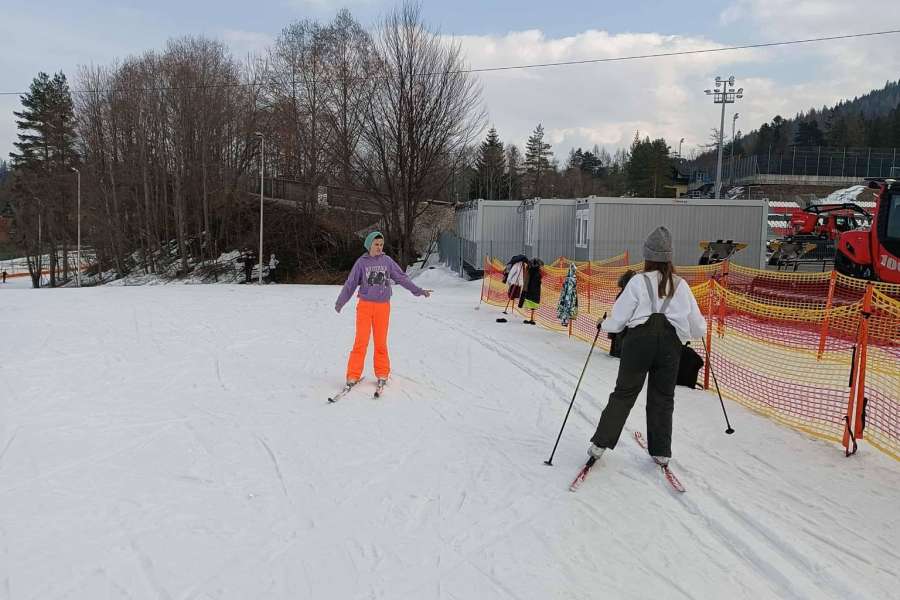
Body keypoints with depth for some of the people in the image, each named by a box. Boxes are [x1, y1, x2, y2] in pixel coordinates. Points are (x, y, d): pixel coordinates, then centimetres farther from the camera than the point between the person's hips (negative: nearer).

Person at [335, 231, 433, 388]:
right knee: (361, 342, -4)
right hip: (365, 306, -1)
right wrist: (340, 302, 7)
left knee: (381, 342, 6)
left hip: (383, 306, 1)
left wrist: (419, 291, 6)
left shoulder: (387, 261, 5)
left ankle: (382, 374, 17)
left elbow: (402, 277, 9)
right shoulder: (362, 262, 1)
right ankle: (353, 375, 3)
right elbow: (350, 283, 5)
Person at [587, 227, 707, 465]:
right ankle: (661, 452, 16)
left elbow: (618, 319, 1)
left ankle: (600, 443, 7)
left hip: (639, 340, -2)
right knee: (663, 398, 13)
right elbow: (697, 327, 12)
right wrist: (701, 329, 35)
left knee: (624, 393, 7)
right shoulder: (681, 285, 9)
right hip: (670, 343, 2)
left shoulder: (638, 281, 1)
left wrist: (603, 325, 22)